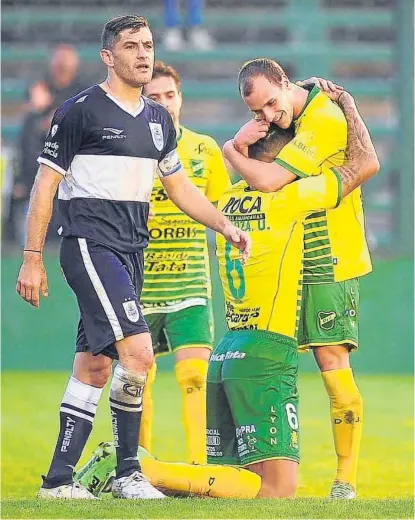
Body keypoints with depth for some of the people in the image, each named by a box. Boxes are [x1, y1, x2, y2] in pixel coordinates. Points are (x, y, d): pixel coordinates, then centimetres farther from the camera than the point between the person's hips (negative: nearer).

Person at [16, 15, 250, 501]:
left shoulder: (158, 119, 15)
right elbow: (45, 184, -5)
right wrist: (32, 258, -7)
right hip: (89, 244, -8)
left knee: (94, 367, 7)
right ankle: (127, 474, -9)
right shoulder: (81, 110, -6)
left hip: (130, 252, 8)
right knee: (138, 352, -19)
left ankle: (58, 480, 12)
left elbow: (180, 187, 25)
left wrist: (226, 226, 14)